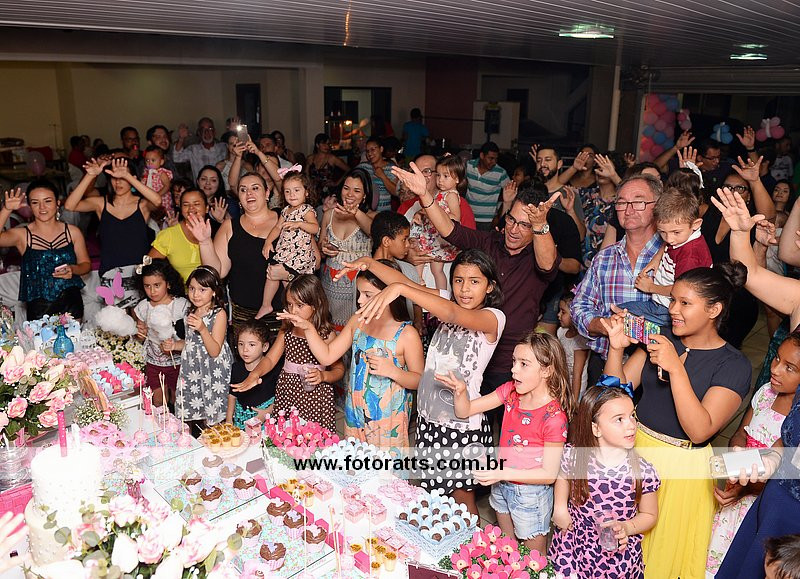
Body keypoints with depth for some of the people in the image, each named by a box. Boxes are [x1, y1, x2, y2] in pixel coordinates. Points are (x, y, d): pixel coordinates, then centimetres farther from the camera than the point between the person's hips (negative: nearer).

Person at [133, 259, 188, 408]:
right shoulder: (143, 307, -1)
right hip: (153, 362, 3)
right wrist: (141, 334, -11)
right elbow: (142, 339, 11)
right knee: (158, 402, 9)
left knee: (177, 401, 5)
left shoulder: (181, 305, -14)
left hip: (177, 361, -3)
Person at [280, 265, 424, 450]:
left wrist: (392, 370, -26)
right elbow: (327, 356, 3)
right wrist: (308, 328, -8)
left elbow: (420, 380, -9)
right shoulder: (357, 321, 0)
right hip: (355, 415, 5)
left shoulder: (406, 334, -16)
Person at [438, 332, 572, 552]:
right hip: (501, 485, 6)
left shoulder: (554, 417, -26)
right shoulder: (510, 391, -8)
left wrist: (503, 472, -31)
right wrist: (460, 391, -25)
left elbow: (549, 474, -22)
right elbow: (464, 411, -4)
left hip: (530, 493, -6)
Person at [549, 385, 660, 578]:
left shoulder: (643, 471, -18)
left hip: (618, 555, -1)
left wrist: (626, 528, -18)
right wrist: (560, 506, -2)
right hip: (572, 547, 1)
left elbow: (649, 515, -2)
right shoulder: (573, 455, -16)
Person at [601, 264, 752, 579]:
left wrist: (675, 367, -32)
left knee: (666, 547, 17)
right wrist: (616, 347, -19)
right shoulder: (661, 338, -2)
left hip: (682, 465, -4)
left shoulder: (734, 365, -15)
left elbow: (699, 431, -25)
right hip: (634, 446, 4)